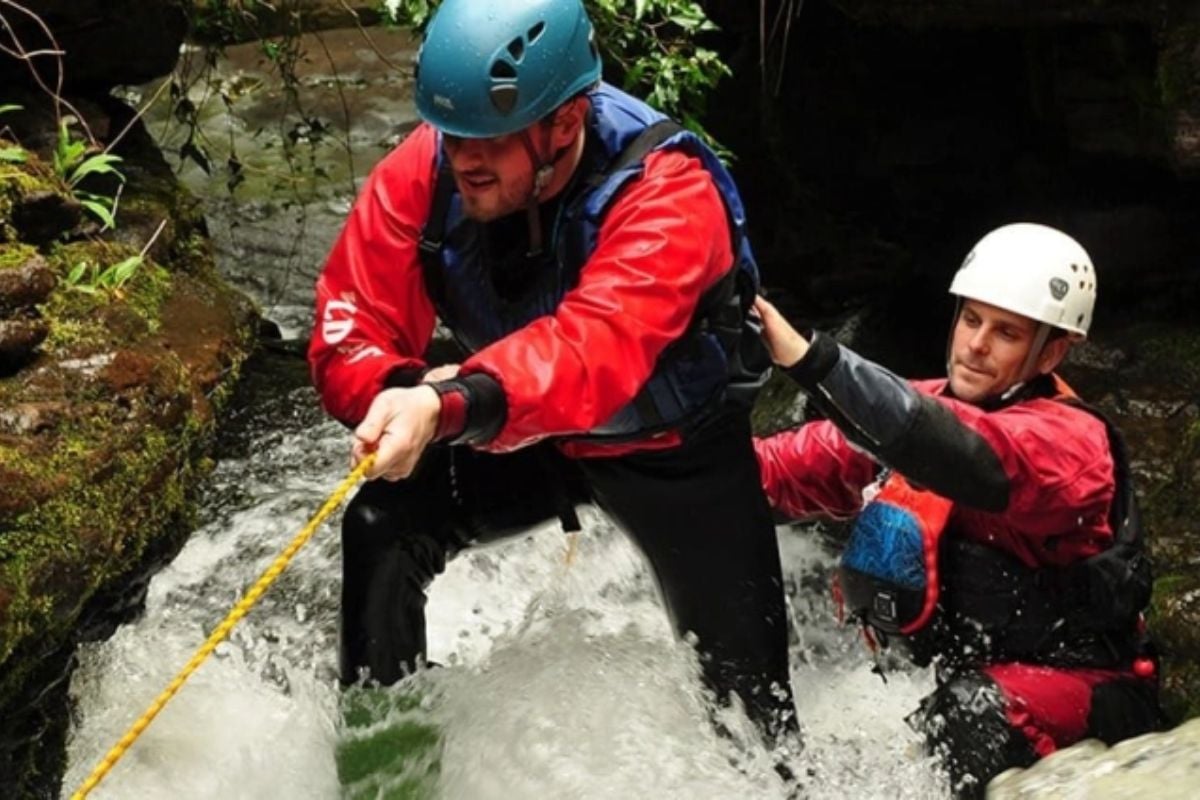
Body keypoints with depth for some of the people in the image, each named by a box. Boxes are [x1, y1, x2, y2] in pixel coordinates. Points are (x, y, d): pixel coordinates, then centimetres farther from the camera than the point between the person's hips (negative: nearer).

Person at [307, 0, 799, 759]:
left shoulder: (669, 191, -34)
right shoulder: (422, 172, -22)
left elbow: (595, 349, -50)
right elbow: (351, 338, -21)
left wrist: (453, 405, -67)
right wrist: (408, 394, -44)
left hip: (676, 446, -3)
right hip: (531, 440, 3)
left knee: (748, 690, 4)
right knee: (383, 523, -21)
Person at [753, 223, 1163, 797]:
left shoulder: (1070, 441, -18)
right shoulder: (925, 405, 1)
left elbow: (964, 456, -40)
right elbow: (781, 471, -1)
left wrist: (807, 358, -50)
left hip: (1078, 688, -6)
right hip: (954, 674, 6)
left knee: (973, 713, -34)